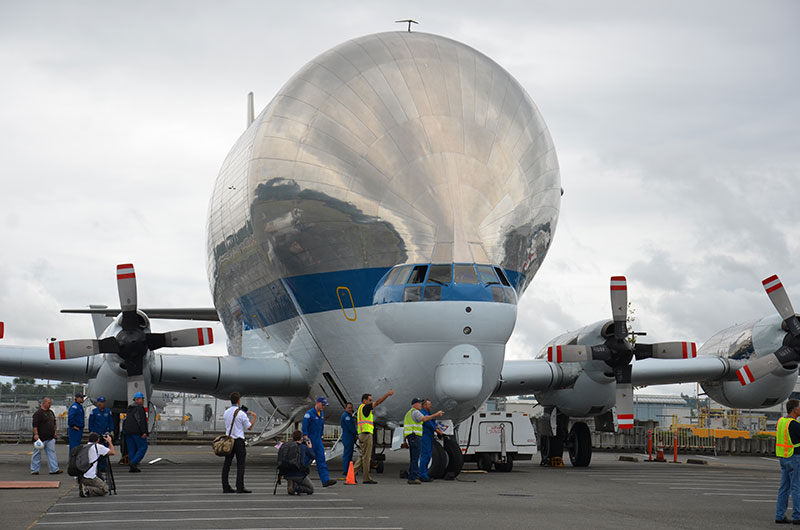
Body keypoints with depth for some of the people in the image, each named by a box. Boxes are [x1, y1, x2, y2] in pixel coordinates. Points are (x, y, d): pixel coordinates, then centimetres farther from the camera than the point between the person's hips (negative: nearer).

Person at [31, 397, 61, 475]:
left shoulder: (50, 412, 15)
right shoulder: (38, 413, -11)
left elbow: (54, 423, 25)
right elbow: (35, 425, -17)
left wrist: (55, 432, 20)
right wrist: (36, 434, -24)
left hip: (50, 438, 7)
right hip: (41, 438, -7)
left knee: (51, 453, 2)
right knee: (37, 454, 2)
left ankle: (54, 469, 0)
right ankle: (34, 470, 10)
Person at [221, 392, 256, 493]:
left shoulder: (226, 412, 7)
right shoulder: (241, 414, -10)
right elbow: (249, 427, -5)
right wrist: (254, 417, 11)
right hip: (239, 440, -6)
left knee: (227, 464, 7)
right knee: (240, 464, -3)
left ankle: (225, 487, 7)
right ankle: (240, 487, -8)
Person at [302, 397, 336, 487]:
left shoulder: (322, 414, 12)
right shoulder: (309, 414, -13)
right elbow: (304, 428, -17)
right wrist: (306, 439, -21)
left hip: (318, 440, 7)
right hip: (310, 440, -7)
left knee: (321, 460, 0)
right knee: (305, 460, -1)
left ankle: (326, 480, -5)